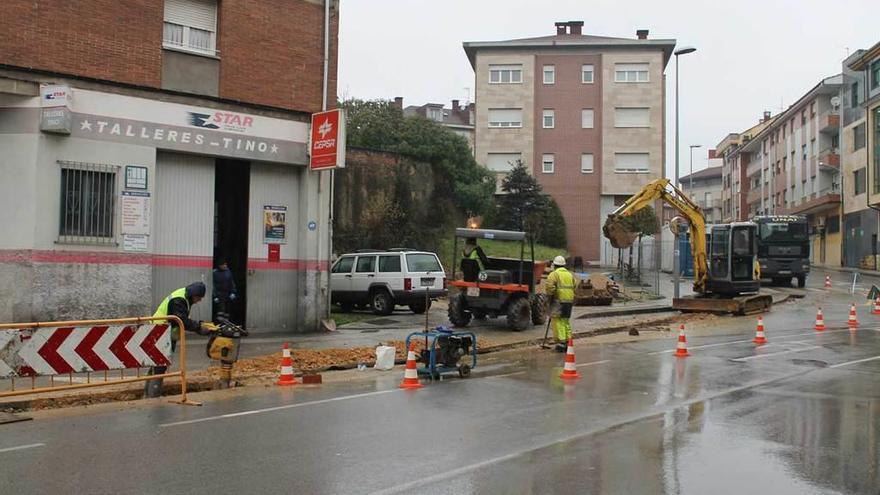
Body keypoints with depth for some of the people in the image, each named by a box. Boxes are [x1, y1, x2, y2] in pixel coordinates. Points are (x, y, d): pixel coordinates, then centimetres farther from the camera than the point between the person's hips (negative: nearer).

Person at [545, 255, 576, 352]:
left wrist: (549, 297, -1)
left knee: (558, 321, -6)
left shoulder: (554, 274, -5)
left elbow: (550, 288, -16)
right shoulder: (570, 275, 17)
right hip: (569, 301, 7)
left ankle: (561, 342, -13)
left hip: (559, 301, -7)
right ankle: (568, 342, 14)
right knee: (566, 321, 15)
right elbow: (575, 288, 15)